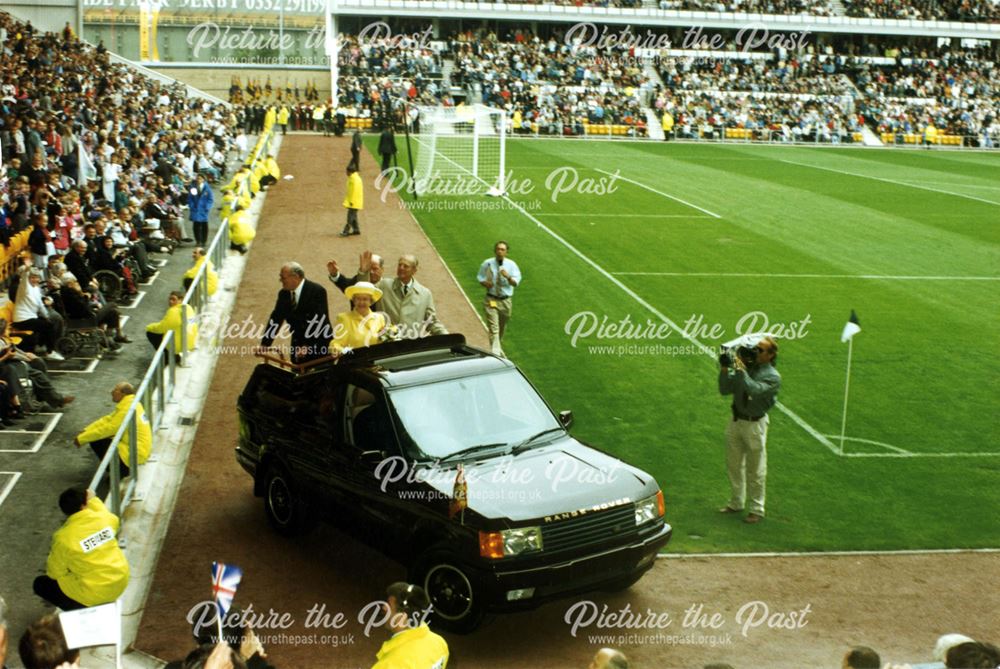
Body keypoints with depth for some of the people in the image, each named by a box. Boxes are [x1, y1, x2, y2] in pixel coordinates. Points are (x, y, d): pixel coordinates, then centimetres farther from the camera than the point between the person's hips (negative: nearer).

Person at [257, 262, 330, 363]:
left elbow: (318, 321, -21)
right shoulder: (284, 294, 4)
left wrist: (307, 346, -28)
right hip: (298, 347, 5)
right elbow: (275, 319, 4)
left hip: (319, 347, -5)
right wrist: (264, 344, -6)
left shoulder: (317, 291, -15)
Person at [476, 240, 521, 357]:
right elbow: (480, 277, 8)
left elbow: (516, 283, -9)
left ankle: (497, 347, 41)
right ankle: (496, 354, -17)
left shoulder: (511, 264, -2)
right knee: (493, 329, -13)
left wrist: (508, 277, -30)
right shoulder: (487, 264, -2)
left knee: (502, 328, 18)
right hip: (491, 299, -2)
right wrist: (485, 283, -15)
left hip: (506, 300, 2)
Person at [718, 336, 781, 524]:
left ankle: (757, 510, 14)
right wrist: (724, 370, -10)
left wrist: (741, 372, -29)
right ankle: (736, 503, 32)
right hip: (736, 421, 6)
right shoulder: (745, 366, 4)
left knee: (755, 470, 3)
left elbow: (755, 390, -29)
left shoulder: (772, 376, -12)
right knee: (734, 464, 17)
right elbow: (725, 390, 3)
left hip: (754, 424, -6)